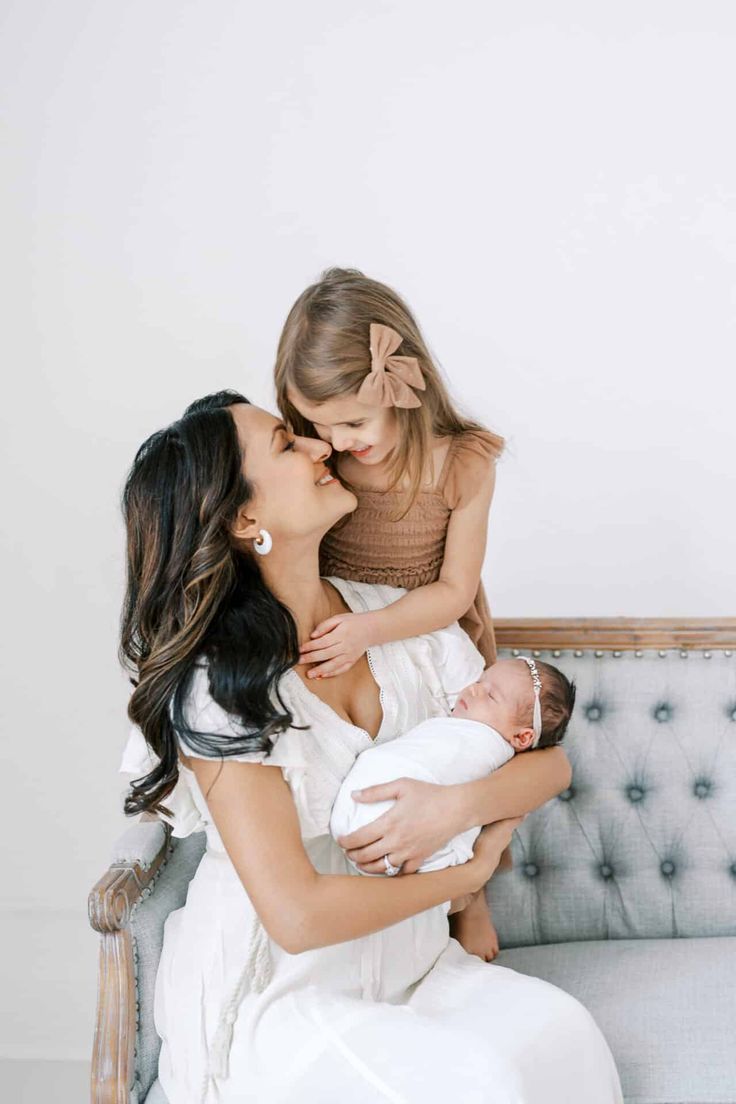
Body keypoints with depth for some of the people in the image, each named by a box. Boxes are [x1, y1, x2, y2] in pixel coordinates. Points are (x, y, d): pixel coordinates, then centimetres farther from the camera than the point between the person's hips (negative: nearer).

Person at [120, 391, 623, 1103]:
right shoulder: (216, 687, -17)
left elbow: (550, 763, 3)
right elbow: (297, 915, -23)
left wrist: (461, 804, -19)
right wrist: (469, 873, -11)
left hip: (407, 964, 5)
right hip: (269, 998, -5)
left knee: (562, 1034, -22)